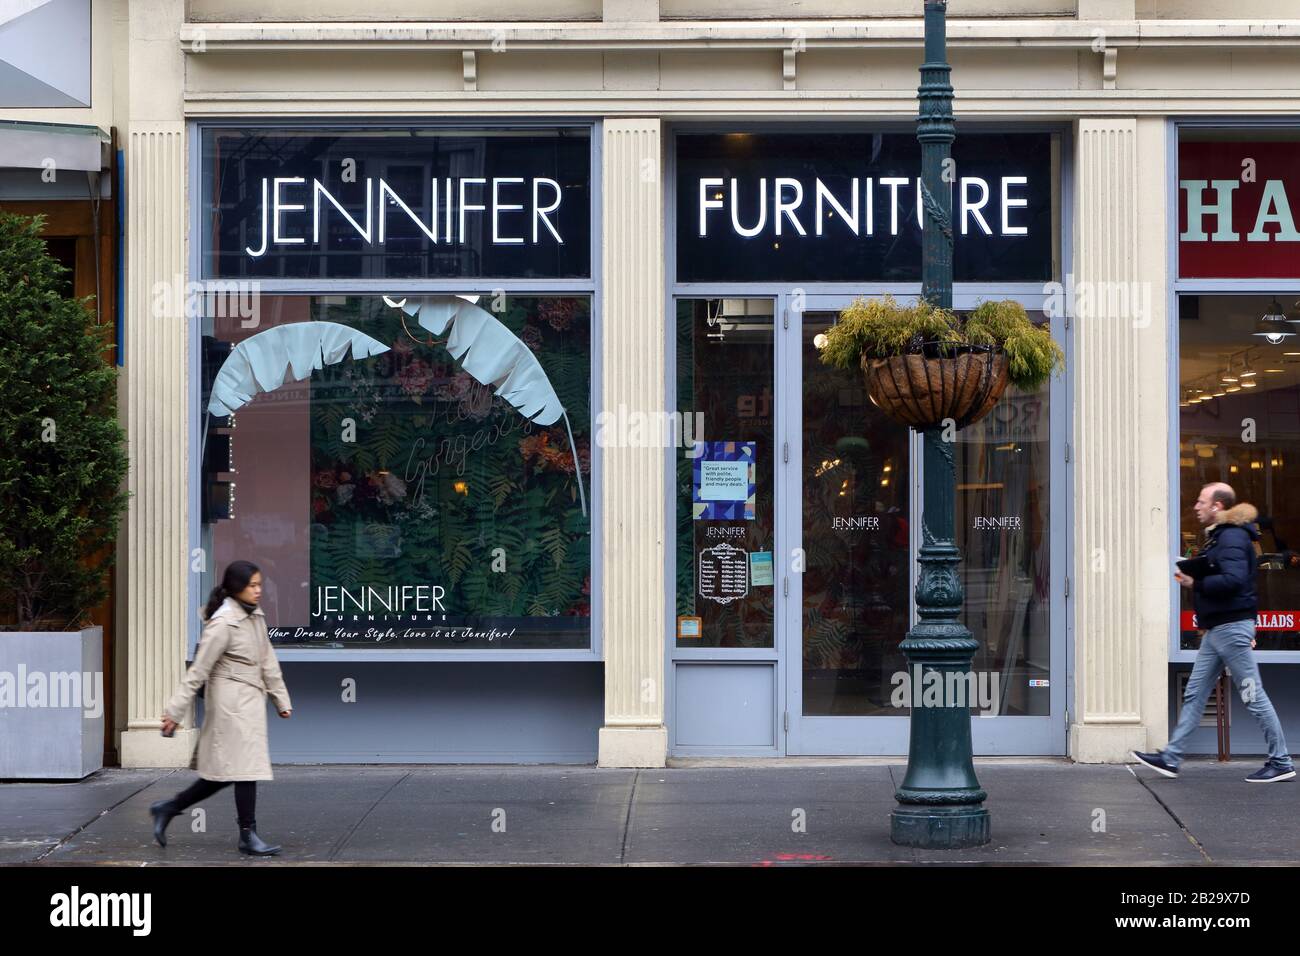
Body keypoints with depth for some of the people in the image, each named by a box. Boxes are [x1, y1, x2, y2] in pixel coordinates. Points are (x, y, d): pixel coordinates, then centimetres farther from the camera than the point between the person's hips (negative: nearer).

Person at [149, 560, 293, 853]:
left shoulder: (256, 617, 8)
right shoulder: (223, 624, -16)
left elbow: (268, 661, 16)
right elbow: (198, 670, -15)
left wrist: (281, 699, 18)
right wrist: (175, 711, -14)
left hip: (250, 702, 9)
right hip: (232, 702, -9)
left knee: (223, 772, 12)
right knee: (245, 766, -3)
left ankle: (167, 808, 23)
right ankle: (248, 836, 7)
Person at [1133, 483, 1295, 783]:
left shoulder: (1232, 537, -16)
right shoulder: (1219, 536, 16)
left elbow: (1234, 580, -28)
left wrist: (1195, 583, -18)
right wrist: (1194, 576, 5)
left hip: (1231, 627, -11)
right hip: (1216, 629, 11)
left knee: (1254, 696, -5)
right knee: (1194, 694, 9)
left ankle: (1281, 763, 2)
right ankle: (1171, 758, 11)